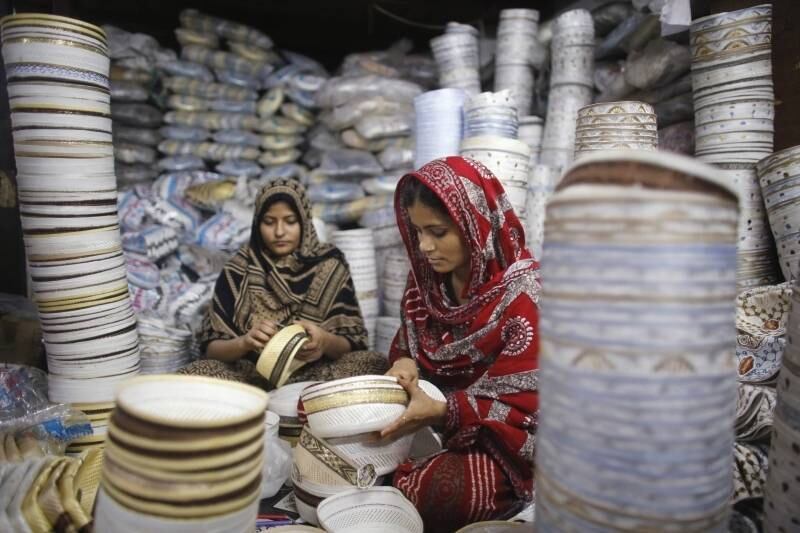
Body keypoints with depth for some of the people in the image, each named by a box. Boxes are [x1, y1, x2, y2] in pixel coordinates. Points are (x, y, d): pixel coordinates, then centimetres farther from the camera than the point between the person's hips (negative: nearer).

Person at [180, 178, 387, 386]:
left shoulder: (330, 265, 2)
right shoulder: (238, 270, 2)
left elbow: (352, 343, -1)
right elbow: (212, 348, 0)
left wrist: (325, 342, -25)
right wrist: (244, 342, -22)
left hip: (316, 376, 1)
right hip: (251, 377, 0)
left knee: (376, 364, -26)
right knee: (196, 373, -28)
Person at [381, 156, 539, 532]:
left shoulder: (522, 295, -21)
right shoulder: (427, 281, 0)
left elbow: (525, 404, -21)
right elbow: (407, 348, 11)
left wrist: (440, 412, -33)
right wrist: (404, 366, -15)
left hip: (499, 441, -5)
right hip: (434, 425, 6)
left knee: (434, 491, -33)